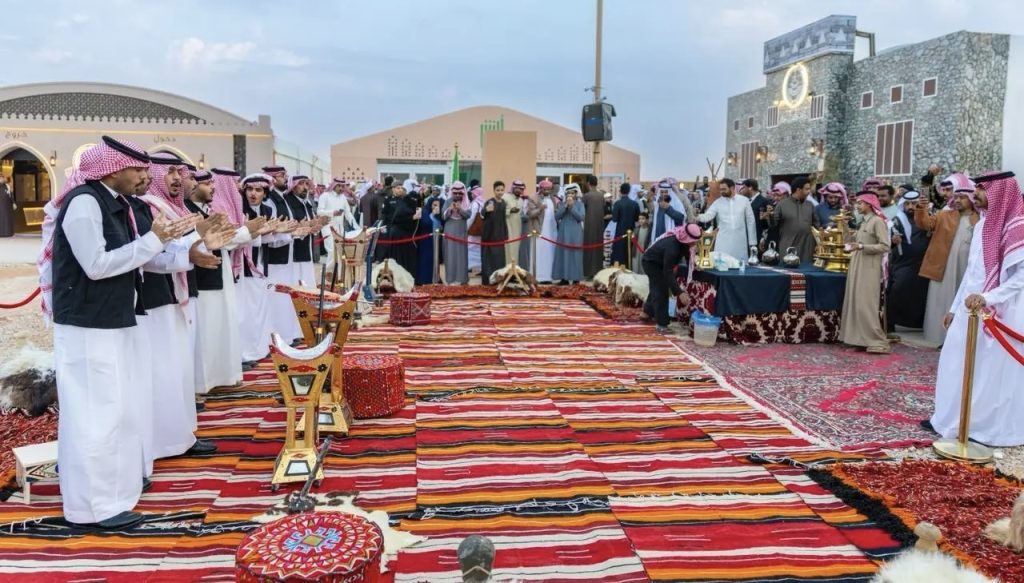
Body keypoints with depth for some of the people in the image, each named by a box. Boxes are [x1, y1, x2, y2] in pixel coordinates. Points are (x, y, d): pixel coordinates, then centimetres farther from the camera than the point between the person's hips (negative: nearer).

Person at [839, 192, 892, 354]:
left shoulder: (877, 221, -9)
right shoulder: (863, 222, 15)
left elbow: (885, 246, -16)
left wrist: (862, 247, -20)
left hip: (869, 269, -8)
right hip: (858, 267, 8)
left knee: (866, 303, -10)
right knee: (856, 302, 6)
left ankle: (878, 341, -5)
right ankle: (860, 339, 10)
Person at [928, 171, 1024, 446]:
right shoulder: (983, 224, 11)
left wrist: (987, 298, -28)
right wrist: (955, 307, 18)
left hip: (999, 313, -8)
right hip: (970, 308, 8)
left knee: (993, 371, 2)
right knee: (958, 365, 10)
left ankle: (990, 428, 14)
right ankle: (954, 420, 21)